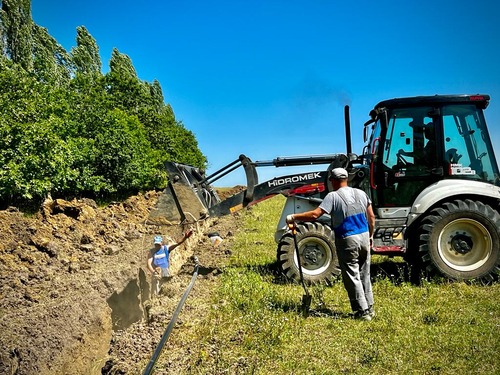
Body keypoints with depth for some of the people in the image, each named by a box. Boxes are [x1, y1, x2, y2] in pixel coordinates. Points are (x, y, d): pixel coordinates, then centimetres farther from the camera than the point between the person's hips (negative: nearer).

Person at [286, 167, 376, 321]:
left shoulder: (333, 196, -12)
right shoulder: (360, 193, 7)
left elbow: (315, 214, -21)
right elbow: (371, 217, 10)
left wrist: (294, 217, -13)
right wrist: (371, 236, 22)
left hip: (347, 241, -6)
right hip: (364, 237, 6)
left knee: (352, 278, 4)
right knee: (364, 276, 18)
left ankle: (362, 312, 7)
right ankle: (369, 308, 27)